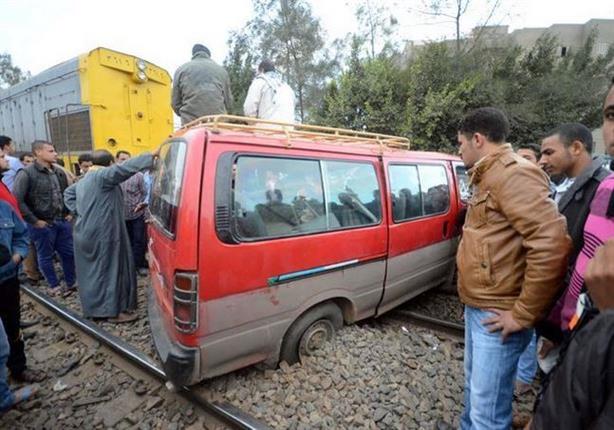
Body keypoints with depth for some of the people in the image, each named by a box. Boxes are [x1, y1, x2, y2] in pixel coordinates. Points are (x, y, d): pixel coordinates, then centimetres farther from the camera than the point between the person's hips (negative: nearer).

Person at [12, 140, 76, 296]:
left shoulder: (59, 172, 7)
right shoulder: (26, 173, -13)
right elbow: (17, 200, -17)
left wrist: (69, 213, 11)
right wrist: (34, 221, -15)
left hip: (62, 221, 6)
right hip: (43, 224, -5)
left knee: (69, 253, 11)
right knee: (46, 256, 10)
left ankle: (70, 283, 28)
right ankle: (54, 286, 25)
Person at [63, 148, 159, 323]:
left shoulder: (84, 180, 15)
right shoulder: (103, 175, -16)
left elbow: (68, 193, 28)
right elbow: (126, 167, -27)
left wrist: (79, 212, 17)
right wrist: (152, 155, -29)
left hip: (87, 233, 10)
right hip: (102, 233, -9)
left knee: (92, 270, 17)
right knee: (109, 269, -1)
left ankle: (93, 307, 29)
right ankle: (112, 311, 6)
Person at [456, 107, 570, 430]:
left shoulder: (511, 174, -18)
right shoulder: (490, 177, 15)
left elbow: (553, 245, -28)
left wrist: (523, 314, -20)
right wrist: (473, 302, 14)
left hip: (496, 315, -10)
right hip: (477, 307, 10)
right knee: (474, 387, 26)